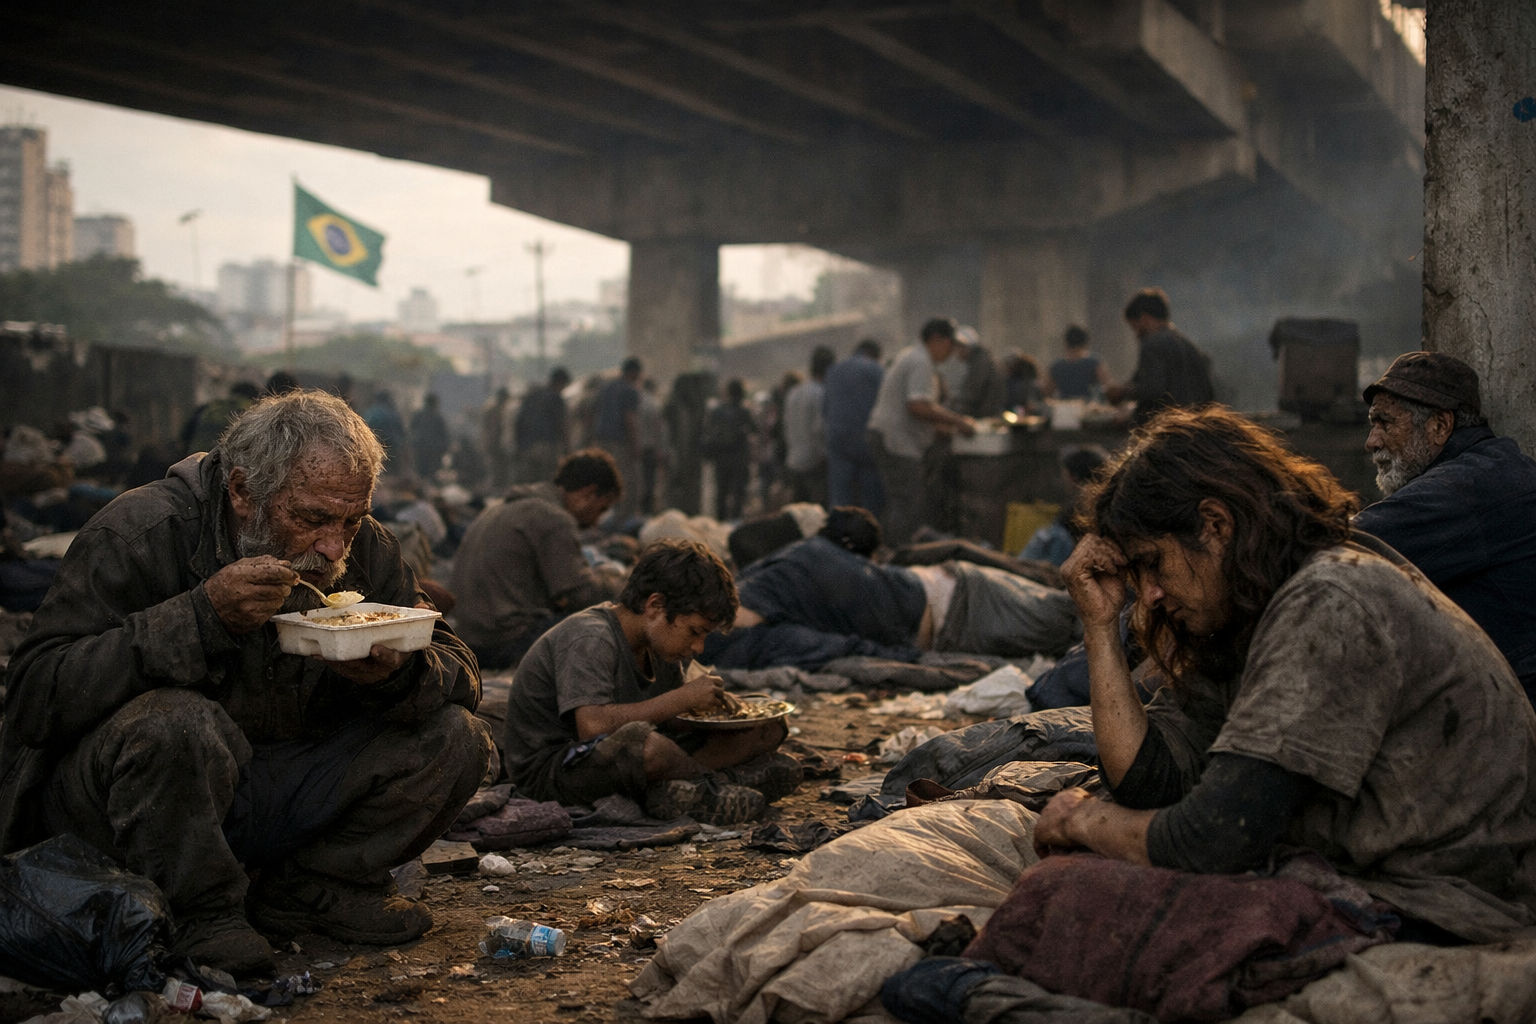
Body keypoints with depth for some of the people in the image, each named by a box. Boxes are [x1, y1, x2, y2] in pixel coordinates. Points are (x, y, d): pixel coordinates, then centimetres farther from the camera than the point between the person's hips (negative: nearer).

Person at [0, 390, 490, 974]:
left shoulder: (362, 548, -2)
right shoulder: (138, 535, -19)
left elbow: (461, 673, -2)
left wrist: (397, 674, -28)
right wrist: (203, 616, -37)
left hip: (283, 790, 5)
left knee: (454, 737, -10)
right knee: (175, 723, -38)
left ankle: (313, 888, 4)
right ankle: (200, 913, -13)